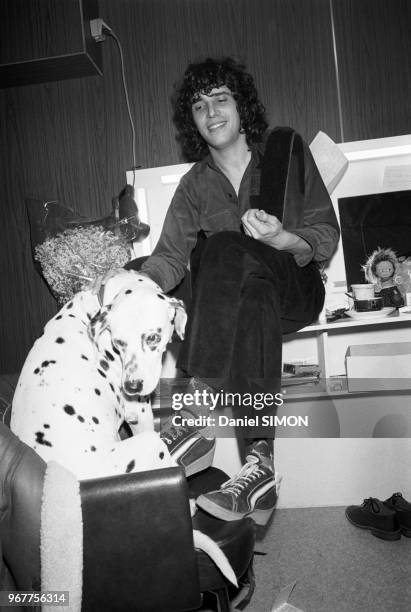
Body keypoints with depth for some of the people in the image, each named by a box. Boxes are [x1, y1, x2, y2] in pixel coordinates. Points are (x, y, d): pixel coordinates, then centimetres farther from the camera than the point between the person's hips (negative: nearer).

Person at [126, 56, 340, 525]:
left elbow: (326, 238, -1)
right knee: (252, 298, -36)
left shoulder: (286, 149, 4)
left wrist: (281, 239, -22)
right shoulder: (194, 185, 11)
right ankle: (259, 461, -41)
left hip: (296, 290, -2)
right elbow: (169, 258, -1)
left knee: (226, 250, -33)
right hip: (236, 294, 2)